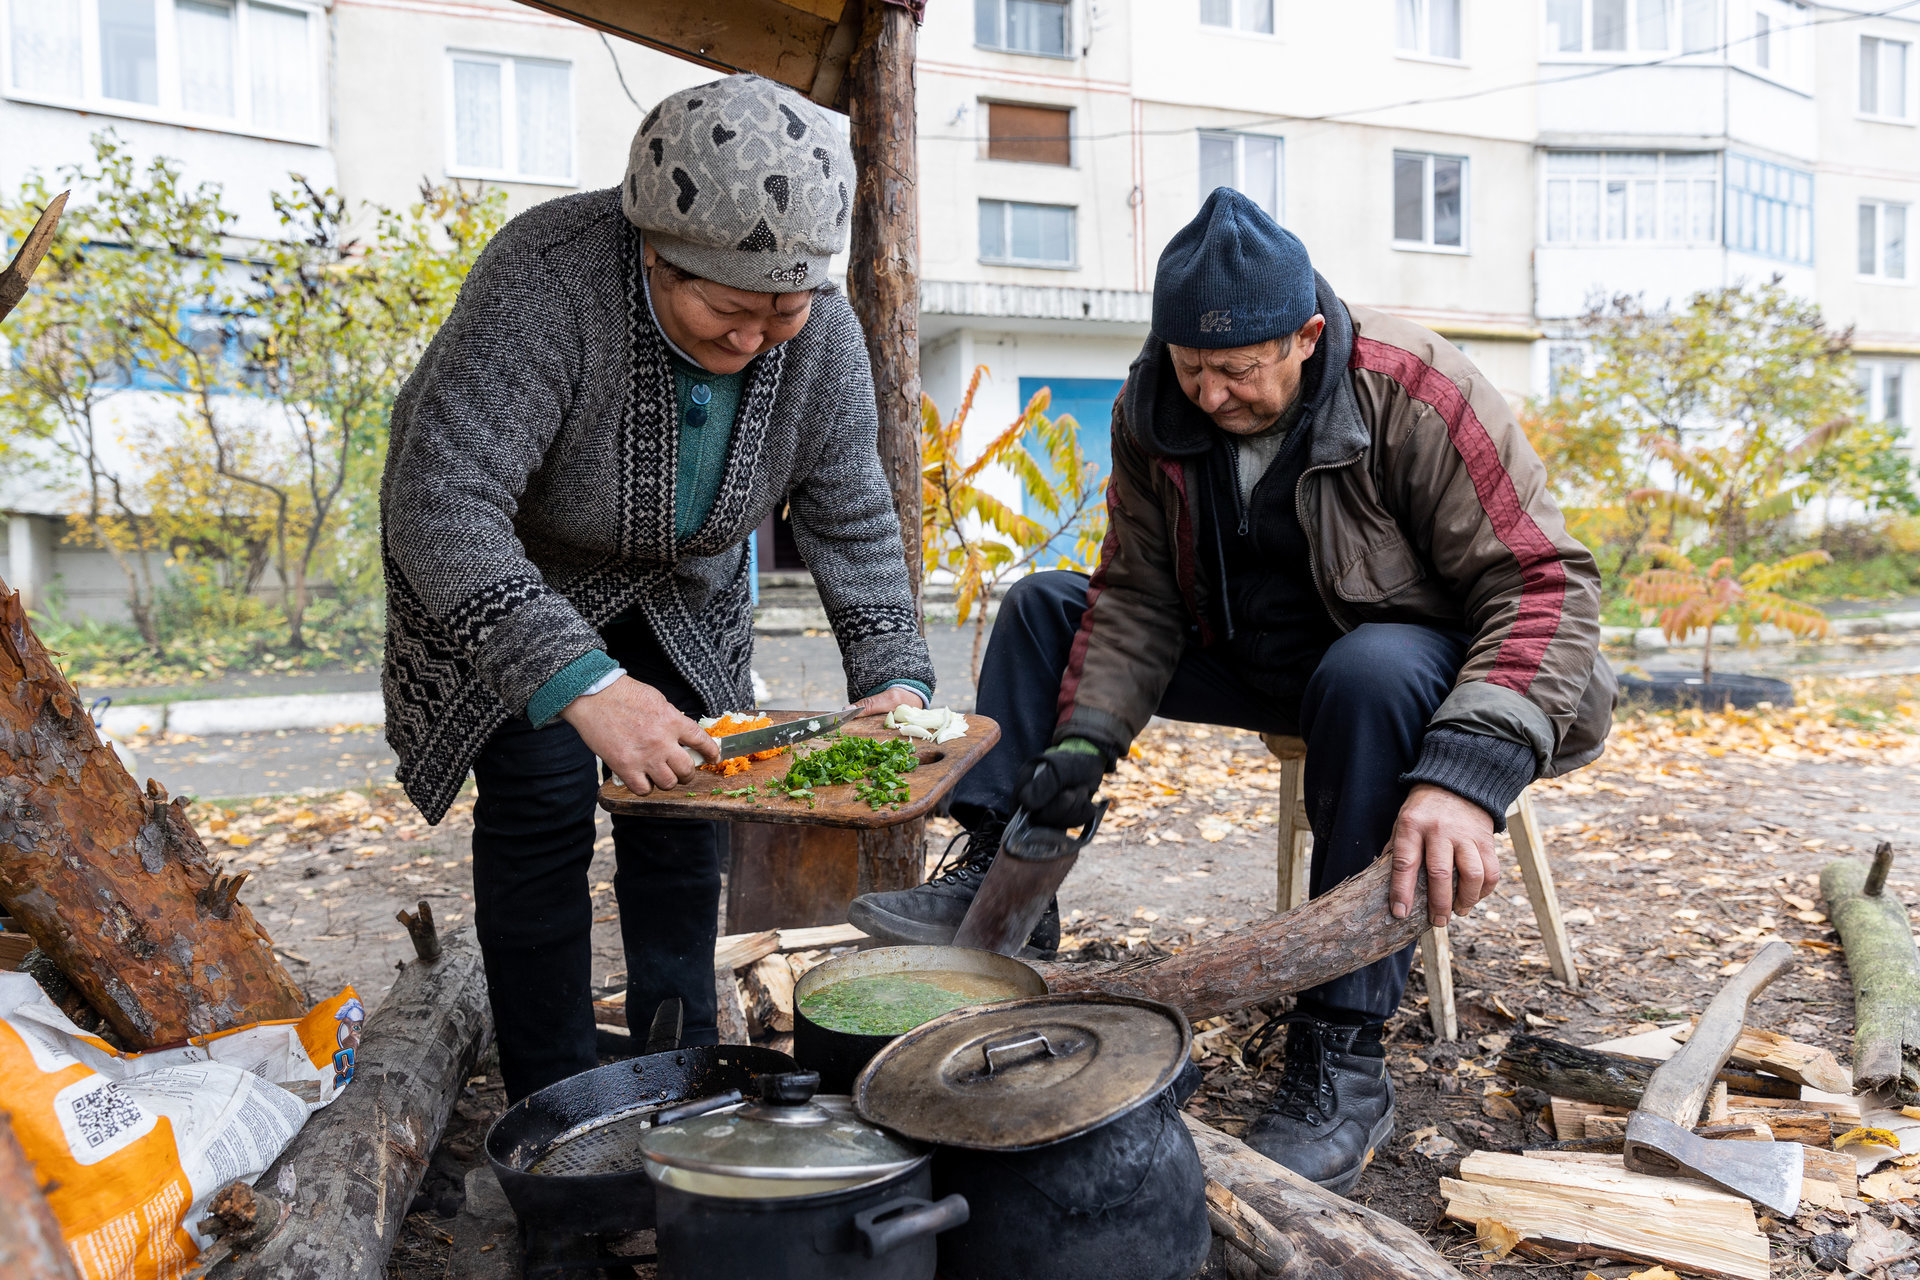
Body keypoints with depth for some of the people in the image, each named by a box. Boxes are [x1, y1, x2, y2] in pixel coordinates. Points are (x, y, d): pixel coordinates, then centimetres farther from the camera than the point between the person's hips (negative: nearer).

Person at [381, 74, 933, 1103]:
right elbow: (441, 506, -43)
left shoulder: (822, 332, -21)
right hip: (502, 573, -4)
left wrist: (894, 677, -24)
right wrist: (581, 686, -52)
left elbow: (850, 519, -12)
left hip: (681, 581, 5)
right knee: (542, 798, -10)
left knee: (683, 793, 3)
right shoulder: (548, 279, -37)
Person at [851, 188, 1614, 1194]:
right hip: (1247, 657, 6)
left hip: (1405, 655, -5)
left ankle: (1343, 1056, -33)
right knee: (1042, 607, 1)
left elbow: (1544, 586, -29)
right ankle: (997, 885, -2)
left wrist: (1466, 772, -44)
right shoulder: (1153, 409, -9)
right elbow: (1140, 593, -4)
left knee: (1371, 676, -41)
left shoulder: (1414, 395, -25)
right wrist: (1085, 736, -20)